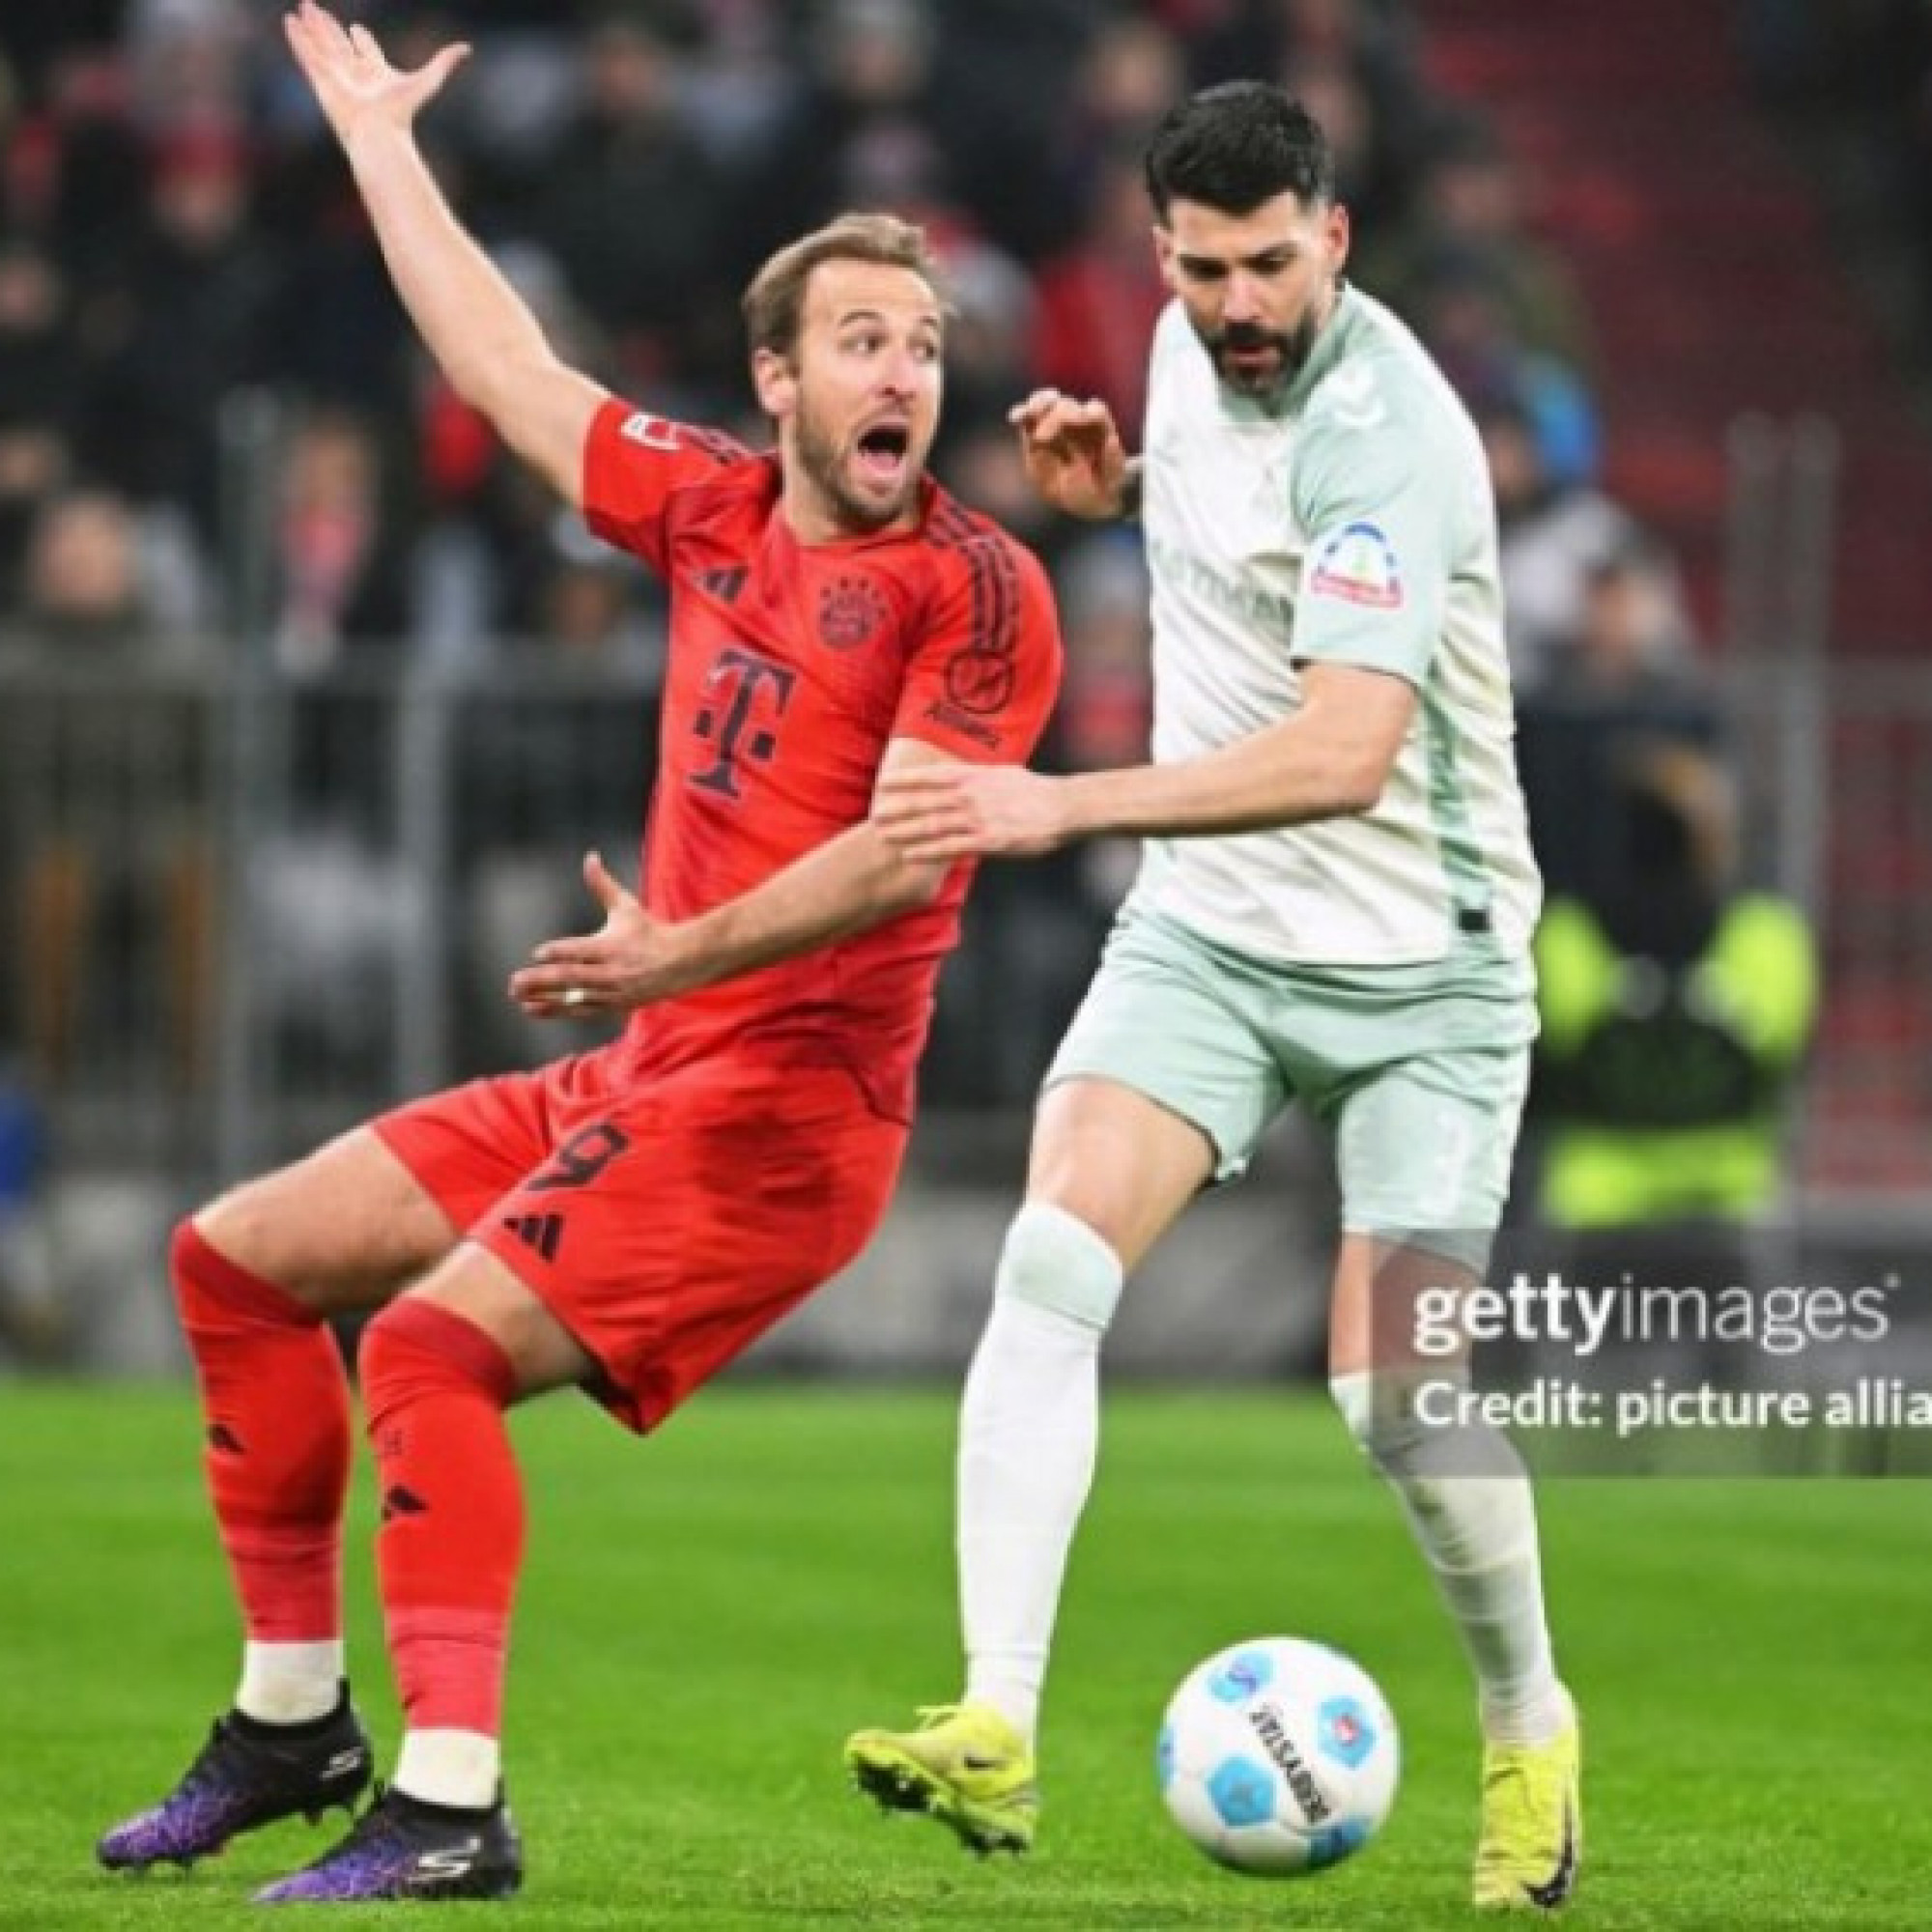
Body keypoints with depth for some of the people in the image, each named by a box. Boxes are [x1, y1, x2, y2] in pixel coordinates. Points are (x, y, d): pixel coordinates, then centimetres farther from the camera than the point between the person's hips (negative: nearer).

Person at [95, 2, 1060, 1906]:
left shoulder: (975, 588, -11)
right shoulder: (710, 506, 10)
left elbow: (905, 852, -21)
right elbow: (508, 370, 23)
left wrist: (686, 951, -34)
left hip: (782, 1100, -9)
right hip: (635, 1078, 9)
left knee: (432, 1343, -24)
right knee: (238, 1258, 12)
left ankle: (449, 1809, -23)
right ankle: (291, 1717, 19)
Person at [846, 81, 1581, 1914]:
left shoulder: (1384, 434, -25)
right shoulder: (1190, 345, 0)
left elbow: (1344, 751, -36)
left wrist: (1067, 802, -43)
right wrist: (1112, 480, 4)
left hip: (1415, 960, -6)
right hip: (1206, 931, 6)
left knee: (1392, 1399, -9)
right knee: (1051, 1265, -18)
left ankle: (1527, 1727, 20)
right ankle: (996, 1730, -21)